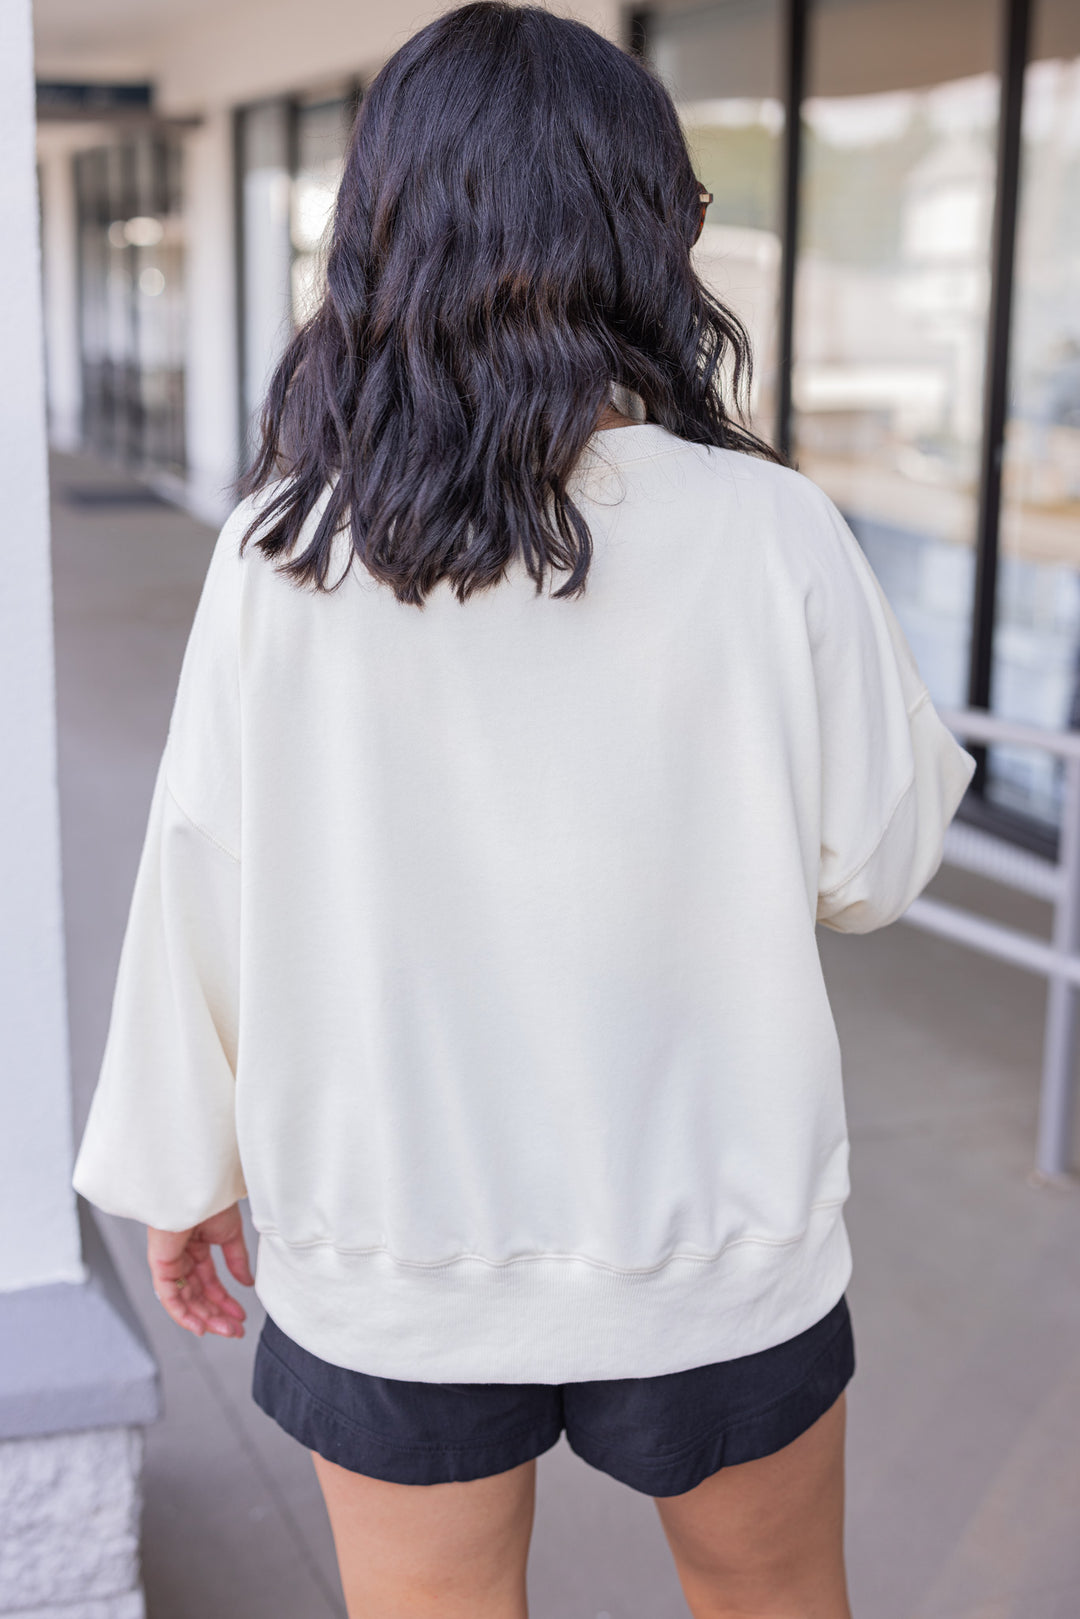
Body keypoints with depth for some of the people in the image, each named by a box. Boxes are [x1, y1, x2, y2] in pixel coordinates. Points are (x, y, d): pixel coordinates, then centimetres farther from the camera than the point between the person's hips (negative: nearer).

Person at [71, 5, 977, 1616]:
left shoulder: (283, 551, -12)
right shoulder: (767, 537, -16)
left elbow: (203, 885, -6)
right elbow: (873, 862, -5)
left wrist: (184, 1171, 8)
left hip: (384, 1258, 1)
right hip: (712, 1248, 0)